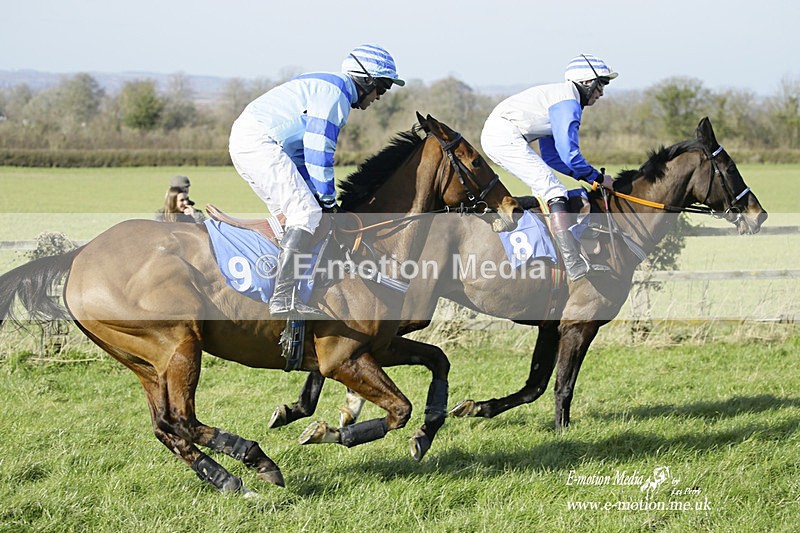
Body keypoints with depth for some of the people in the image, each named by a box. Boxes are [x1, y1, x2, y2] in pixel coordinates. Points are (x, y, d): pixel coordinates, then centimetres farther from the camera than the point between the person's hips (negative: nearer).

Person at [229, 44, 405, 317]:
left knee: (291, 214, 18)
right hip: (259, 142, -11)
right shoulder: (335, 92, -8)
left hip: (243, 141, 11)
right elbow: (318, 150, -13)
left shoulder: (322, 86, 25)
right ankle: (283, 299, -25)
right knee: (307, 213, -16)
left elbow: (305, 150, 27)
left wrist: (319, 195, 22)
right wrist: (328, 200, -6)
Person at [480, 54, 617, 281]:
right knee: (554, 191, -16)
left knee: (546, 190, 22)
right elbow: (569, 154, -15)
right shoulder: (569, 102, -8)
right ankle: (574, 263, -25)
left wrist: (583, 175, 17)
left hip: (493, 135, 11)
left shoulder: (557, 96, 25)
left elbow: (550, 156, 27)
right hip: (504, 136, -11)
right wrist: (597, 177, -1)